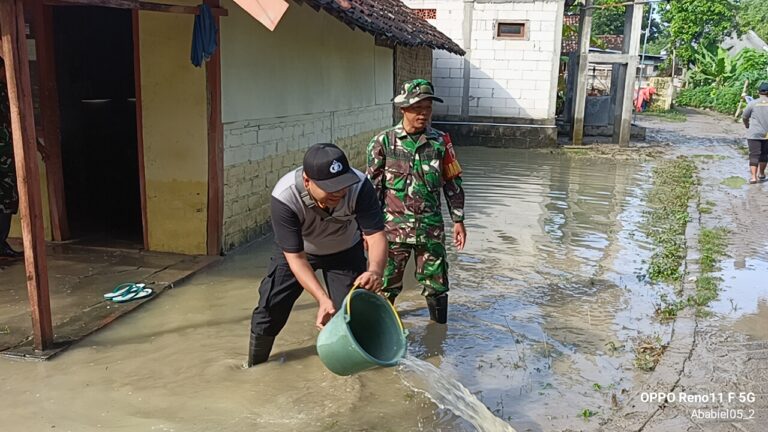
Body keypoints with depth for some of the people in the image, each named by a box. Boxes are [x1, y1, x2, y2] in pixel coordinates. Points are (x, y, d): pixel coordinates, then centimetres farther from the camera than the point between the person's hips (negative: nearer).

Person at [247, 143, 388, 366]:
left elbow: (376, 234, -35)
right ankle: (254, 367, 22)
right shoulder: (284, 197, -39)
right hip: (296, 250, -1)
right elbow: (295, 257, -34)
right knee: (270, 307, -3)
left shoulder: (359, 186, -36)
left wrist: (375, 271, -56)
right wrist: (322, 298, -45)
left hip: (345, 250, 1)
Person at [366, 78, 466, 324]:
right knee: (386, 286, 8)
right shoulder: (383, 142, -3)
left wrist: (458, 220, 8)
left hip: (431, 228, 1)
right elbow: (372, 187, 0)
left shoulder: (440, 142, 2)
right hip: (394, 227, -1)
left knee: (436, 286, 9)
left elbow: (453, 184, 9)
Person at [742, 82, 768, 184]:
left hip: (754, 134, -2)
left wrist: (747, 126, 23)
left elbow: (744, 117, 4)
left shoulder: (753, 103, -6)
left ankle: (753, 176, -10)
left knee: (754, 155, 0)